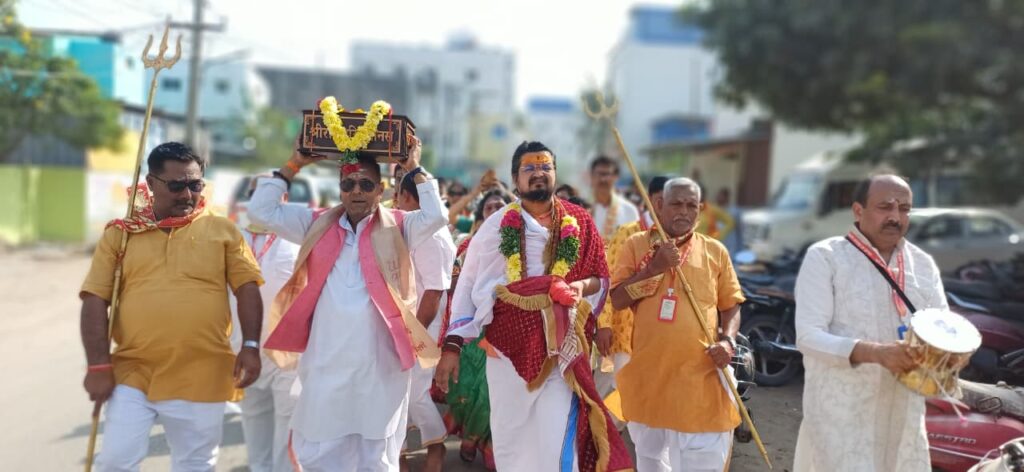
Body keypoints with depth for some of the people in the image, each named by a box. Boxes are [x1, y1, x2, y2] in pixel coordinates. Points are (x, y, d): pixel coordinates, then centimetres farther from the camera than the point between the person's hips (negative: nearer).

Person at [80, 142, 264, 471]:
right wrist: (98, 366, -5)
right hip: (132, 377, 0)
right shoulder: (121, 234, 4)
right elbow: (95, 300, 2)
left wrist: (251, 346, -10)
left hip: (201, 379, 0)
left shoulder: (222, 230, 4)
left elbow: (247, 288, 1)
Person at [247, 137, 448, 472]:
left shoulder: (397, 227, 4)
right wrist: (293, 166, 4)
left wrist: (414, 170, -7)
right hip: (326, 363, 2)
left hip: (381, 363, -2)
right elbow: (261, 211, 7)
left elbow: (436, 217, -13)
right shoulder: (317, 225, 10)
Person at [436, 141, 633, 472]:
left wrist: (582, 286, -13)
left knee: (558, 442, -6)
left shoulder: (579, 223, 5)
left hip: (562, 348, 0)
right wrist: (452, 345, -4)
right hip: (508, 346, 1)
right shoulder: (496, 226, 2)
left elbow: (602, 279, 11)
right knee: (509, 437, 10)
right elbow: (467, 285, 4)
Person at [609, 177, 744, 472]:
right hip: (648, 375, 1)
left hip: (700, 376, 0)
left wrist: (728, 340, -9)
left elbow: (731, 305, 10)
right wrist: (655, 268, -16)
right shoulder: (636, 244, 2)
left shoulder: (715, 251, 5)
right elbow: (616, 300, -6)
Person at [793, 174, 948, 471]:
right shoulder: (825, 257, -8)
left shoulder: (923, 264, 8)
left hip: (903, 411, 6)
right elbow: (808, 336, -16)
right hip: (840, 413, -5)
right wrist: (876, 352, -29)